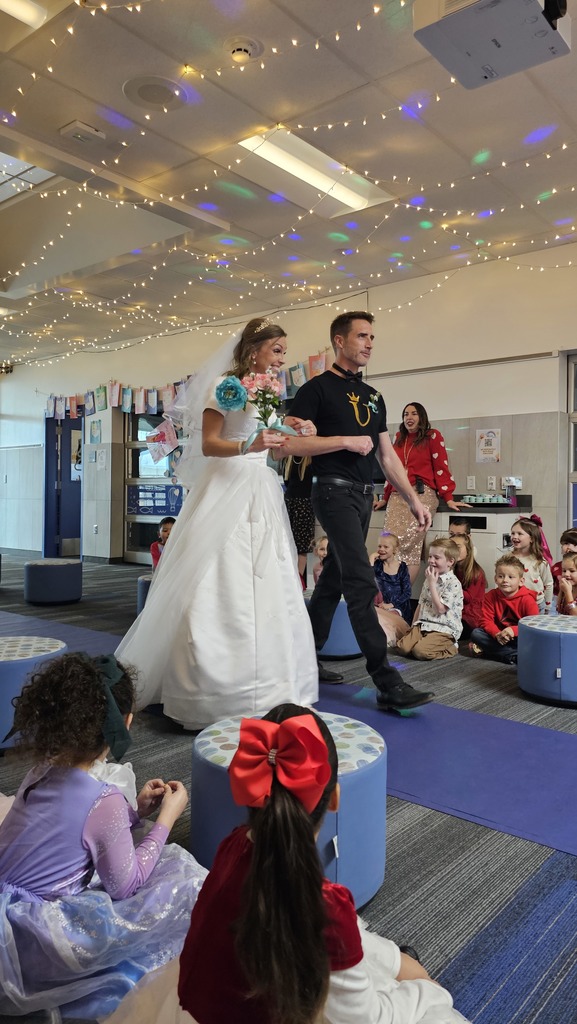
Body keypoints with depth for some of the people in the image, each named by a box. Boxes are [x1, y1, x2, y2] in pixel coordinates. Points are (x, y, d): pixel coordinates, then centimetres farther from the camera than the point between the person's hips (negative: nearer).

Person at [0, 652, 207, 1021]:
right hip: (40, 944, -8)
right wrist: (165, 819, -4)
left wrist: (135, 811, 7)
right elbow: (126, 886, -12)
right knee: (186, 874, -9)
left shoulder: (43, 774, 0)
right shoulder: (104, 798, -23)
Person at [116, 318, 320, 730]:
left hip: (262, 495, 8)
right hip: (227, 492, -7)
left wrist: (294, 434, 4)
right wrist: (248, 446, -27)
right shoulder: (224, 385, -4)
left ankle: (259, 688, 17)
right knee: (219, 589, -9)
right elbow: (209, 444, -12)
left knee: (267, 590, 6)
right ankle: (209, 691, 1)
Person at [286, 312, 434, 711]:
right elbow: (294, 442, -11)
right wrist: (346, 440, -13)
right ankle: (387, 683, -13)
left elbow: (388, 455, 17)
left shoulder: (374, 397, 19)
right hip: (335, 491, -7)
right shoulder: (317, 389, -2)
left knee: (334, 578, 12)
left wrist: (414, 499, 10)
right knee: (362, 582, -14)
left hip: (365, 495, 8)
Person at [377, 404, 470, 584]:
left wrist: (448, 498, -9)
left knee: (408, 542, -19)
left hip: (422, 494, -5)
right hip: (397, 496, 5)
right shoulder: (399, 439, 22)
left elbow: (441, 467, -1)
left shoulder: (433, 436, 6)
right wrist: (385, 498, 23)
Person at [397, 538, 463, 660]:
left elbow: (440, 609, -19)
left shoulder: (453, 583, -10)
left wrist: (432, 584, -14)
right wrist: (413, 626, 15)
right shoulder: (429, 579, 16)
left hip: (444, 629, -6)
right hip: (423, 625, 6)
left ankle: (449, 648, -1)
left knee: (420, 651, -27)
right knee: (403, 646, -17)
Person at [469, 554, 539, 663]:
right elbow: (487, 621, -8)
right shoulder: (490, 596, -4)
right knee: (475, 633, -20)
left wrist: (514, 630, -34)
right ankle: (514, 656, -29)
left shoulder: (527, 599, -13)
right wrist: (497, 634, -29)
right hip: (499, 637, 3)